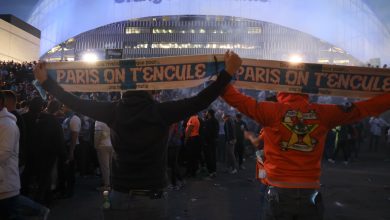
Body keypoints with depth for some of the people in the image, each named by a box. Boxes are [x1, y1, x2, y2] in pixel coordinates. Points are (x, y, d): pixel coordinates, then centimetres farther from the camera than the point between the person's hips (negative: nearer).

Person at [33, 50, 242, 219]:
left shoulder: (114, 111, -7)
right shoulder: (162, 112, -14)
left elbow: (77, 104, 3)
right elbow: (199, 102, -14)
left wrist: (46, 82, 15)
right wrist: (228, 72, -12)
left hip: (118, 197, 2)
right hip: (153, 199, -2)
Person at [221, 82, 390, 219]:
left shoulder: (272, 110, -8)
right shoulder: (322, 113, -1)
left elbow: (237, 99, -3)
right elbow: (364, 108, 10)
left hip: (279, 192, -2)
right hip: (310, 194, 2)